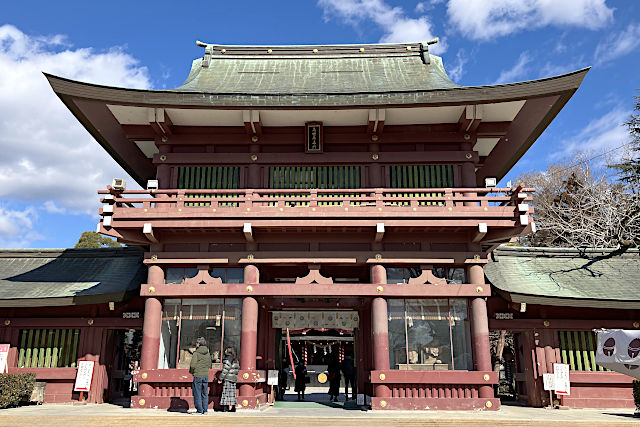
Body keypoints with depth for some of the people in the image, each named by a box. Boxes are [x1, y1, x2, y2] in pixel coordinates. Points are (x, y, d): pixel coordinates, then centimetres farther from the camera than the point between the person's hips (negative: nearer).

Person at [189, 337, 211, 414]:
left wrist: (191, 371, 4)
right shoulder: (208, 353, 7)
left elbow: (192, 365, -14)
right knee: (205, 394, 12)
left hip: (198, 376, -5)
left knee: (197, 394, 2)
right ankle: (205, 410, 14)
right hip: (206, 376, 6)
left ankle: (199, 410, 3)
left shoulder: (196, 353, -11)